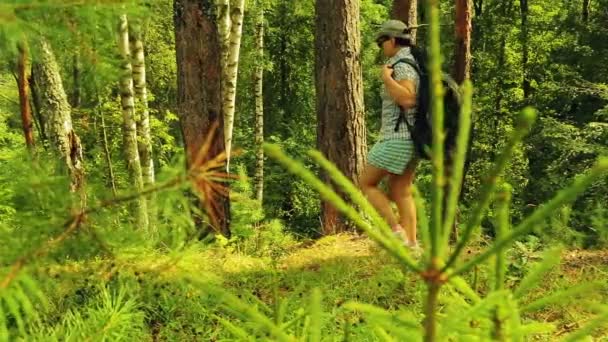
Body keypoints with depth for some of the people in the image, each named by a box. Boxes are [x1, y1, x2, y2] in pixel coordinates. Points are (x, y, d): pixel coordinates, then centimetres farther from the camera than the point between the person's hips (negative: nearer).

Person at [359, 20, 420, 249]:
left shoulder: (401, 65, -14)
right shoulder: (415, 63, 16)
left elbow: (408, 100, -28)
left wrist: (386, 79, -19)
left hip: (399, 137, -10)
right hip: (410, 137, 10)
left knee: (366, 183, 1)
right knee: (401, 192, 11)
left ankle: (396, 230, -4)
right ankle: (410, 243, 8)